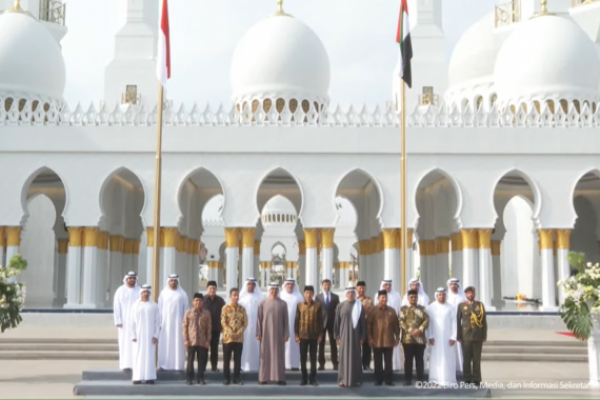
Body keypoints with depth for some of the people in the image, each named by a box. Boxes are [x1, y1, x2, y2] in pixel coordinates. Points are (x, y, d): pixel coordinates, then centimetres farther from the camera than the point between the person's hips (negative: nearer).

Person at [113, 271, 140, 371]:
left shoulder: (139, 291, 4)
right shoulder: (120, 291, 1)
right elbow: (116, 307, -2)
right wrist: (118, 321, -9)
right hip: (125, 321, -1)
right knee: (125, 342, -1)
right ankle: (125, 364, 1)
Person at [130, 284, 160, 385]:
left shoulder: (154, 306, 2)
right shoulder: (135, 306, 2)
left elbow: (158, 321, 2)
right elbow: (132, 322, 1)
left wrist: (156, 335, -6)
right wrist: (133, 336, -6)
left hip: (150, 334, 0)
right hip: (139, 334, 0)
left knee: (150, 355, -1)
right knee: (138, 355, -1)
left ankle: (149, 377, 1)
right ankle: (137, 377, 1)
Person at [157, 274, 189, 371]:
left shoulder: (182, 294, 5)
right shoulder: (163, 293, 7)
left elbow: (186, 310, 4)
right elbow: (159, 309, 6)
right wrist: (159, 322, -2)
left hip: (178, 322, -1)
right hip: (166, 322, 1)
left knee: (178, 343, -3)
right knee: (165, 344, -2)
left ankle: (178, 365, -2)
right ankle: (163, 365, 0)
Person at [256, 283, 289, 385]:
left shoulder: (283, 304, 3)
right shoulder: (263, 303, 1)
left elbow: (286, 320, 4)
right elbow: (259, 319, 2)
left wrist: (286, 334, -2)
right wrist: (258, 333, -4)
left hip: (278, 333, 1)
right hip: (266, 332, -1)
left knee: (279, 354, 1)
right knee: (265, 354, 1)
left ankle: (279, 377, 3)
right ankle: (264, 377, 5)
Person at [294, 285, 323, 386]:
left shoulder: (318, 305, -1)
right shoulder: (300, 305, 2)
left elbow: (320, 320, 2)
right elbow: (296, 320, 4)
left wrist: (320, 334, -1)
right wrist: (296, 334, -1)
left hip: (314, 335, -1)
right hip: (302, 335, 1)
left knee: (313, 357, 6)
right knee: (303, 357, 5)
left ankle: (313, 378, 13)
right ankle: (304, 377, 14)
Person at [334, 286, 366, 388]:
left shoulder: (360, 306, 1)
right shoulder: (340, 306, 2)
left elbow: (363, 323, 2)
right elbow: (336, 322, 4)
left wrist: (362, 337, -2)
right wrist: (337, 337, 0)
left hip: (355, 336, 0)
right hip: (344, 335, 0)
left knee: (356, 357, 4)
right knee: (344, 357, 2)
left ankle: (356, 379, 11)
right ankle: (343, 379, 8)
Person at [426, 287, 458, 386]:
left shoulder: (451, 308, 4)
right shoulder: (431, 308, 3)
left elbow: (454, 323, 2)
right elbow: (428, 323, 1)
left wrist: (453, 337, -4)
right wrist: (430, 337, -6)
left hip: (448, 338, 0)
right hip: (435, 338, 0)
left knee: (448, 359, -2)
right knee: (436, 359, 1)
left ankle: (447, 380, 1)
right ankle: (435, 380, 4)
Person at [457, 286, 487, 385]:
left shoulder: (480, 305, 8)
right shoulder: (461, 305, 5)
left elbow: (484, 321, 7)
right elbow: (458, 321, 3)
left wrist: (484, 336, 1)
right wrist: (459, 336, -2)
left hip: (478, 336, 1)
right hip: (466, 336, -1)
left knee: (477, 359, 2)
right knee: (466, 359, 1)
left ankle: (476, 380, 8)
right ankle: (467, 380, 8)